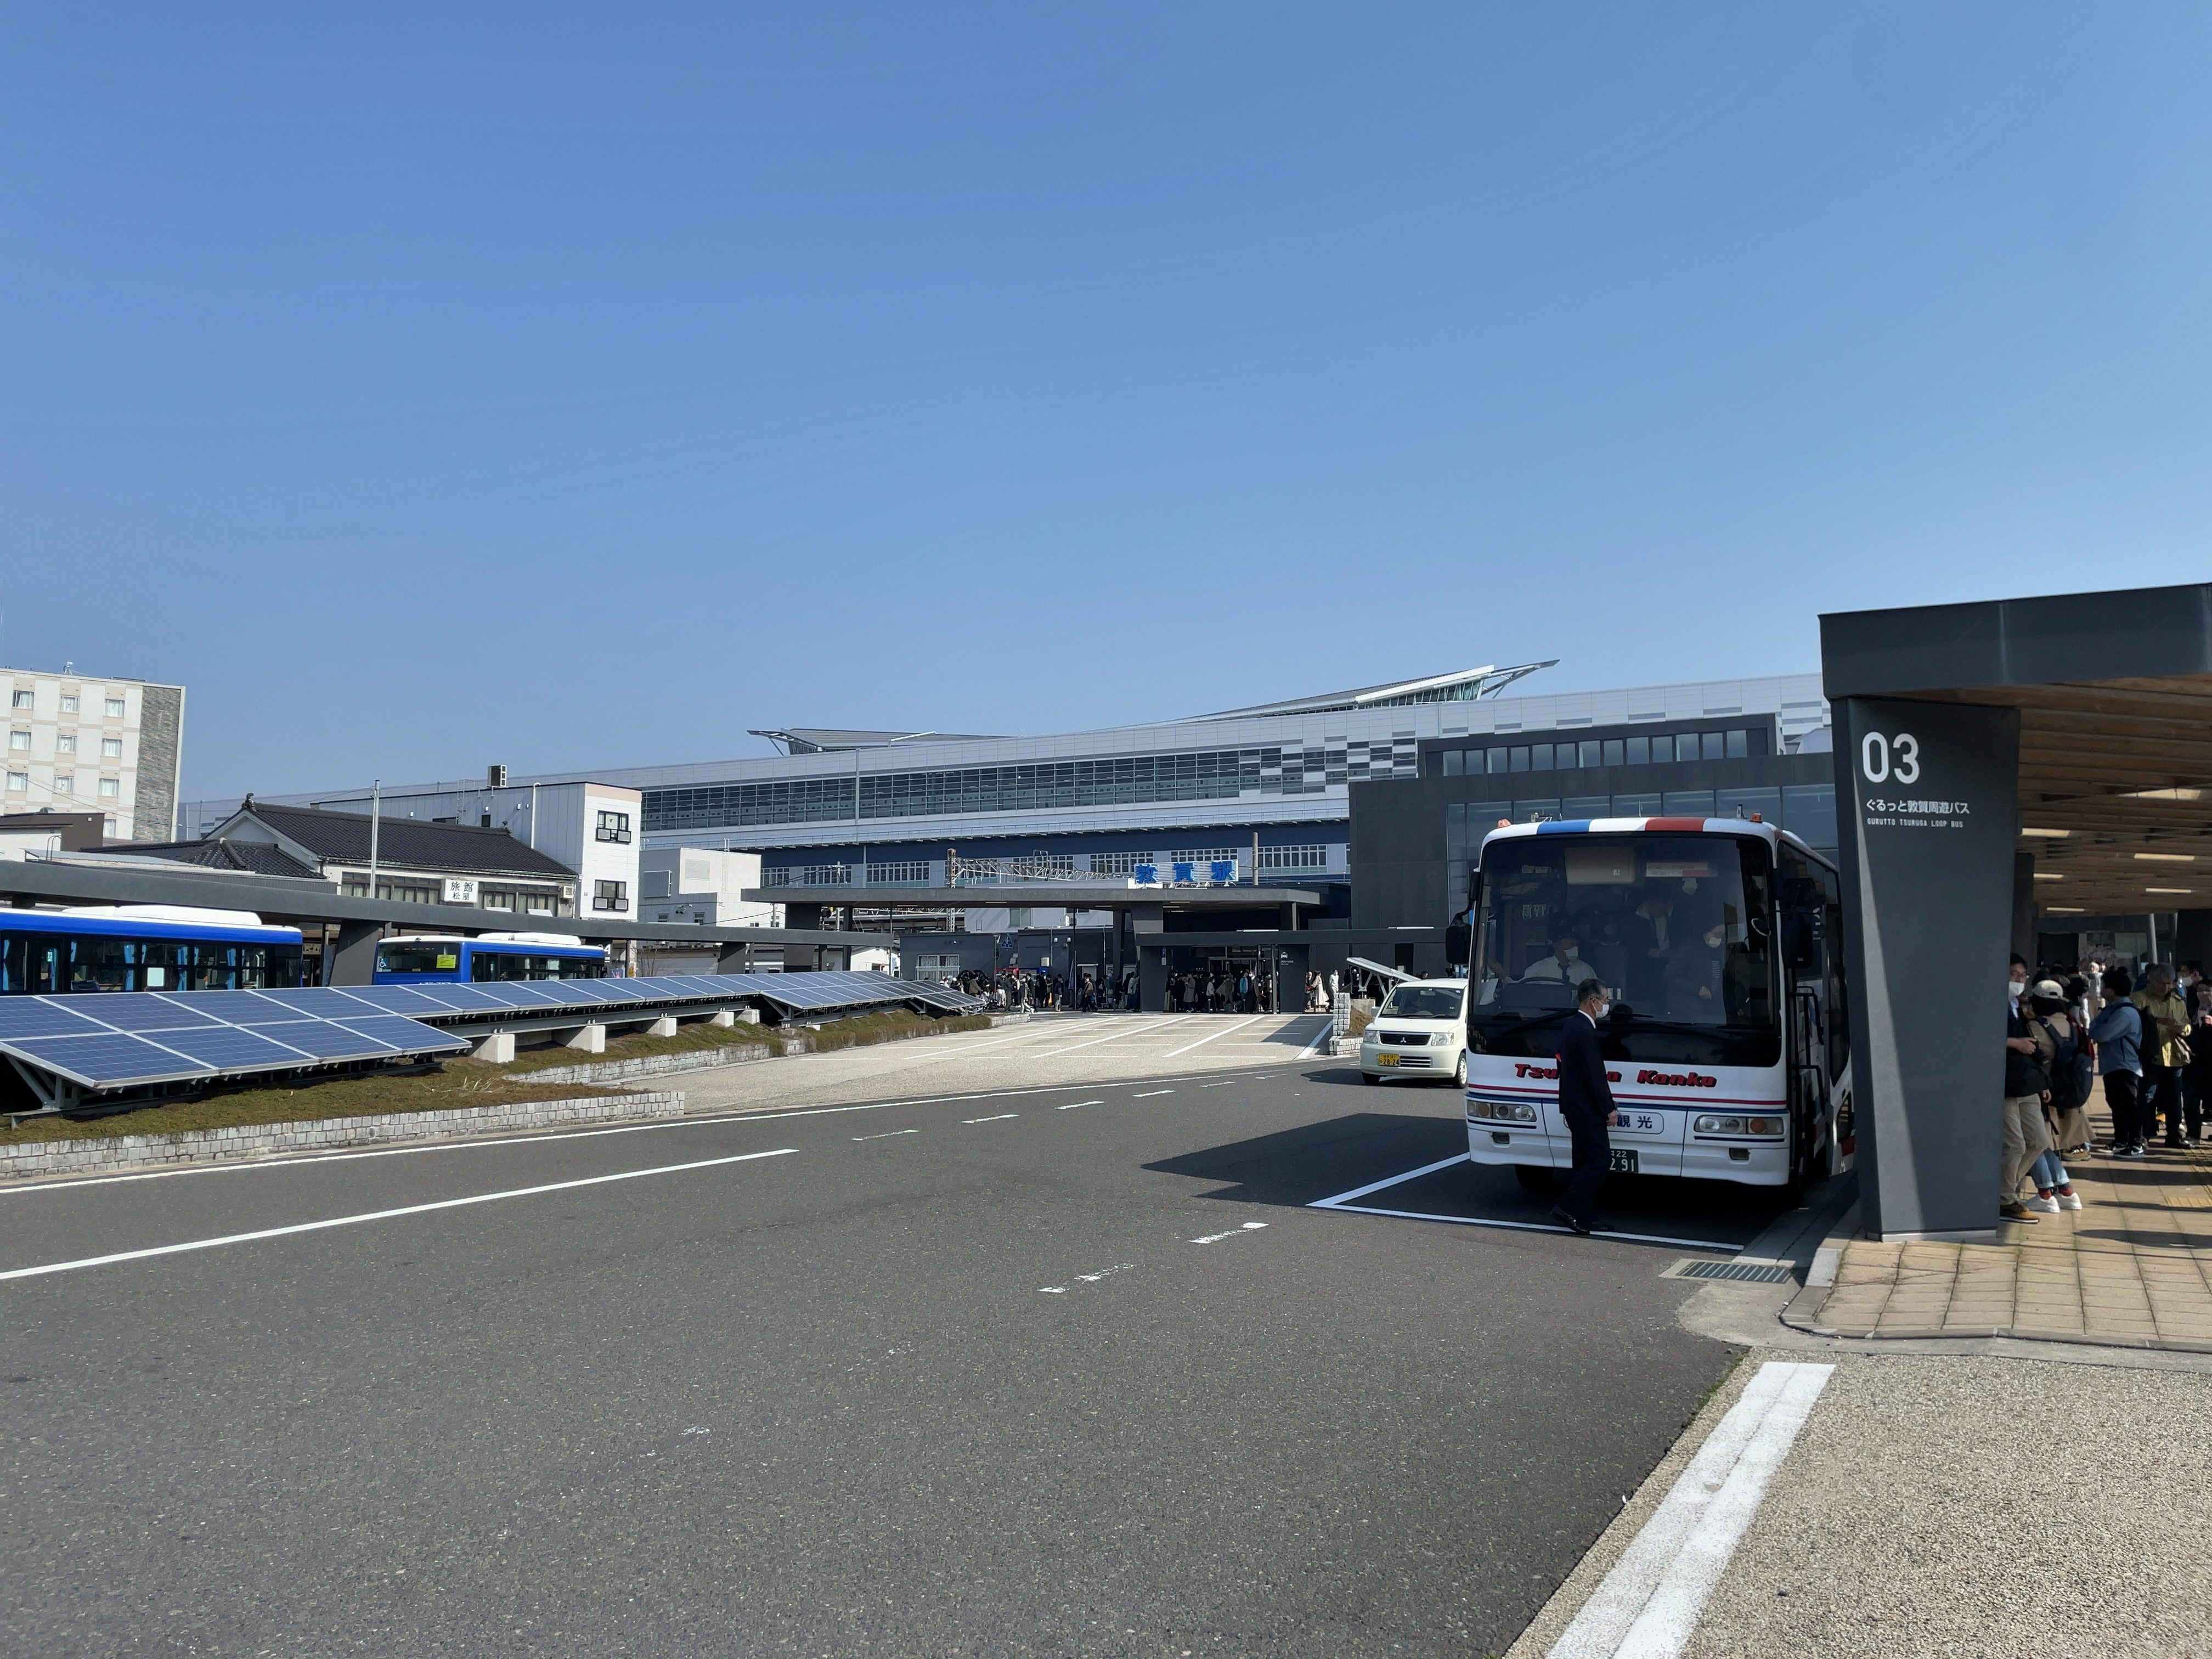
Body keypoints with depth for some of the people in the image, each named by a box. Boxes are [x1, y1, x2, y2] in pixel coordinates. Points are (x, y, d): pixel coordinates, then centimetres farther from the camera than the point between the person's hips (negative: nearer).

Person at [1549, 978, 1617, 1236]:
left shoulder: (1569, 1026, 13)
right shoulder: (1585, 1032, -19)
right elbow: (1595, 1075, -20)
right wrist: (1609, 1108, -12)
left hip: (1573, 1106, 10)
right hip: (1586, 1108, -10)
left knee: (1586, 1161, 13)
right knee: (1601, 1159, -7)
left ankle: (1584, 1217, 15)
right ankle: (1568, 1208, -9)